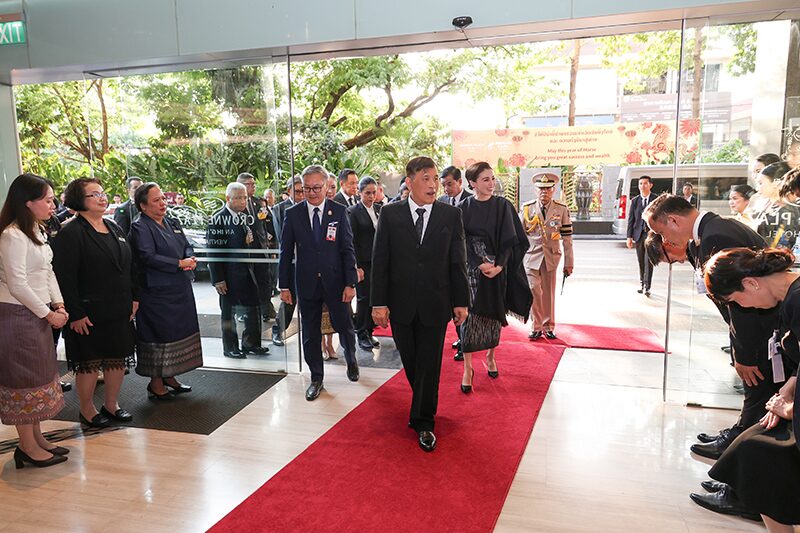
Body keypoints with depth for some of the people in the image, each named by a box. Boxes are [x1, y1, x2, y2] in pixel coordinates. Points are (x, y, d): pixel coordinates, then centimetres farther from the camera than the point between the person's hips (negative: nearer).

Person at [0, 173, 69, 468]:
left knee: (38, 377, 16)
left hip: (37, 314, 9)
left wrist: (58, 304, 2)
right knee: (24, 380, 1)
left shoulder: (36, 231, 11)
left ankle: (37, 439, 29)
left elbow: (47, 271, 13)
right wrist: (48, 314, -13)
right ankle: (28, 448, 14)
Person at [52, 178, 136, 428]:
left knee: (118, 358, 13)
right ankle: (87, 411, 22)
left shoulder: (114, 228, 11)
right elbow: (65, 277, -16)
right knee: (89, 362, 5)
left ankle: (111, 405, 29)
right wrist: (76, 314, -18)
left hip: (120, 311, 7)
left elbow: (129, 265, 16)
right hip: (89, 314, -7)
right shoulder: (71, 233, -12)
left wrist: (133, 298, 9)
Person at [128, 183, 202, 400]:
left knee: (178, 332, 13)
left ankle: (169, 376, 26)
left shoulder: (172, 223, 14)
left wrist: (190, 259, -9)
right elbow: (148, 257, -22)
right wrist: (179, 264, -20)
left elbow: (187, 246, 14)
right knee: (159, 334, -2)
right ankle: (155, 383, 11)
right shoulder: (140, 227, -11)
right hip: (157, 291, -8)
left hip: (180, 290, 8)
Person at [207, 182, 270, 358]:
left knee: (253, 308, 11)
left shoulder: (247, 217, 8)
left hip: (248, 271, 6)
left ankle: (251, 344, 26)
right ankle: (230, 348, 21)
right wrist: (218, 279, -15)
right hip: (229, 274, -6)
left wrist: (252, 238, 0)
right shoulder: (218, 219, -12)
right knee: (228, 311, 8)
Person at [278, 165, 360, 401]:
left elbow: (348, 249, -4)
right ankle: (316, 378, 26)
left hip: (335, 282, -1)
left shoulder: (339, 211, -4)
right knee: (310, 334, 10)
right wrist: (284, 285, 0)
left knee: (344, 327, 11)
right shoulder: (293, 214, -1)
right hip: (307, 283, 1)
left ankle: (351, 360, 42)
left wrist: (350, 283, -8)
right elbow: (286, 252, 3)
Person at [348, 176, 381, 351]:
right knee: (363, 298, 0)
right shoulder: (353, 212, -6)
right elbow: (352, 242, -9)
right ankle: (361, 335, 12)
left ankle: (369, 332, 21)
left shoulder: (378, 209, 11)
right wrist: (357, 267, -13)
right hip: (363, 263, -5)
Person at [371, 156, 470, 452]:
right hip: (400, 303, 1)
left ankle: (423, 423, 18)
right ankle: (423, 407, 38)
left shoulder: (451, 215, -1)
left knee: (429, 364, 4)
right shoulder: (389, 214, -2)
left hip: (435, 303, -1)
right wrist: (379, 302, -6)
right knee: (411, 363, 14)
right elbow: (380, 261, -2)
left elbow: (458, 261, 2)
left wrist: (461, 301, 1)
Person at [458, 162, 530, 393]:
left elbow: (510, 240, -3)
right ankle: (467, 368, 2)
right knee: (469, 315, -6)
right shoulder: (463, 208, -3)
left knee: (494, 314, 12)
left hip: (497, 270, 2)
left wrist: (499, 265, -15)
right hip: (471, 270, -1)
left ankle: (490, 357, 33)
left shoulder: (503, 206, 0)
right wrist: (480, 264, -16)